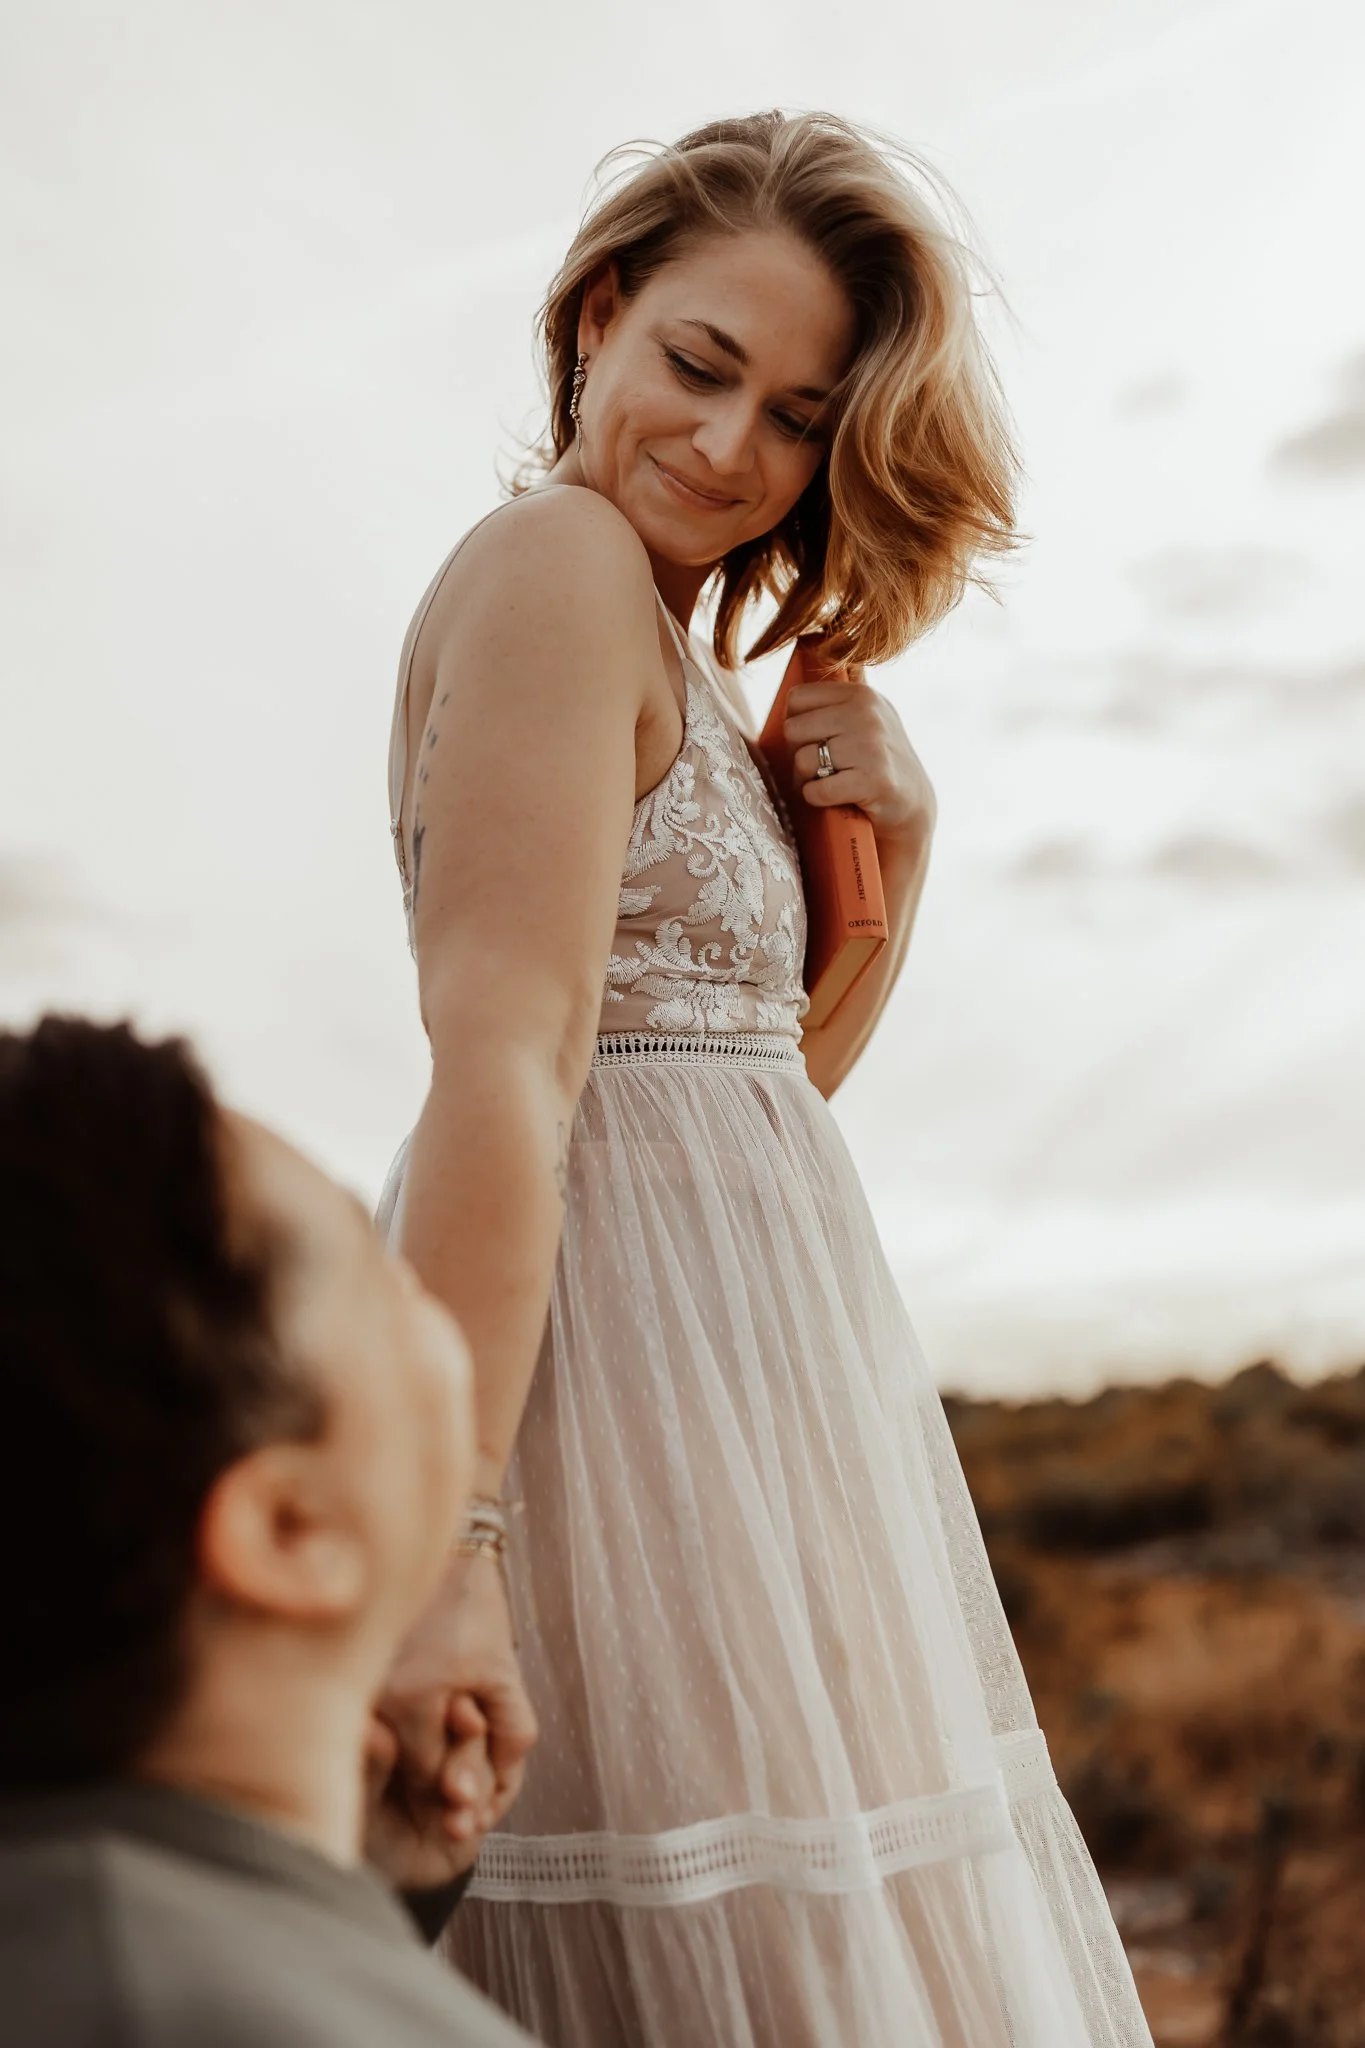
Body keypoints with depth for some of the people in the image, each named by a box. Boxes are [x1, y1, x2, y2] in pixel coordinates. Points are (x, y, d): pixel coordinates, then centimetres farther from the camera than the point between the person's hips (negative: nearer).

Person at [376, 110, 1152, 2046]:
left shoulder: (682, 649, 18)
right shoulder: (560, 556, -11)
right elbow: (501, 1059, -22)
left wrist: (896, 839, 3)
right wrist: (449, 1529, -28)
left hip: (722, 1342, 10)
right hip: (633, 1347, -10)